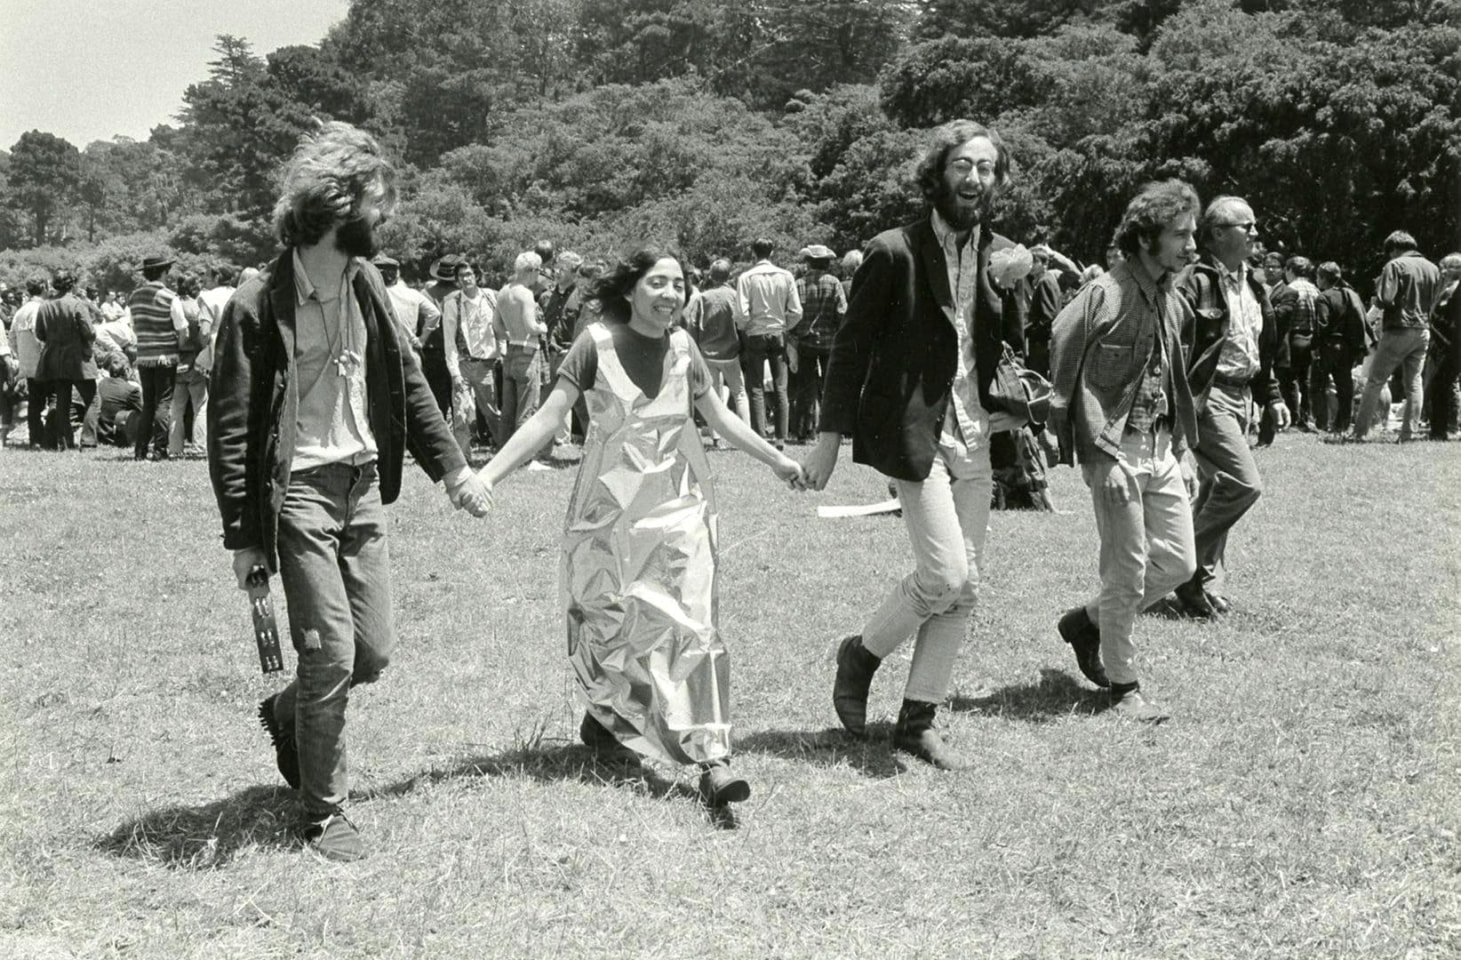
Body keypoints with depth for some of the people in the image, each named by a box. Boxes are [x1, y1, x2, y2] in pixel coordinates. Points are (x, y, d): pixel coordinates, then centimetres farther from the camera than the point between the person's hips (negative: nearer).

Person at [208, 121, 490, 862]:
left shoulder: (365, 285, 6)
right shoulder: (258, 305, -13)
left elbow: (406, 382, 17)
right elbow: (229, 426, -11)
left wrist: (451, 466, 13)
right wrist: (243, 535, -12)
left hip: (364, 484, 6)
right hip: (298, 492, -6)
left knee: (374, 651, 8)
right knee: (331, 652, -6)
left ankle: (288, 716, 38)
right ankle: (323, 813, 11)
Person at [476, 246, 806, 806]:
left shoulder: (682, 345, 2)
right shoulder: (598, 343, -10)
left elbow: (718, 417, 16)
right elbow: (548, 417, -12)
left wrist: (777, 461, 23)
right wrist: (487, 476, -20)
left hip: (679, 503, 2)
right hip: (611, 506, -2)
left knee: (694, 624, -8)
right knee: (609, 622, 8)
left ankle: (712, 758, -11)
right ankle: (603, 720, 35)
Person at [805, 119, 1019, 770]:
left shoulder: (998, 256, 9)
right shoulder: (893, 253, -7)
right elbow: (852, 345, -5)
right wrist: (830, 435, -7)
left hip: (974, 435, 6)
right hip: (915, 431, -6)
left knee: (964, 588, 6)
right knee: (946, 575, -14)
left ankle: (917, 721, 17)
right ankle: (861, 653, 14)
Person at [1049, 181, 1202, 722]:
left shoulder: (1173, 303, 11)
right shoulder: (1104, 295, -13)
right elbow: (1061, 361, -14)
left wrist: (1180, 446, 13)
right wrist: (1099, 453, -16)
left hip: (1161, 449, 8)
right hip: (1116, 449, -8)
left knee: (1179, 561, 10)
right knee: (1127, 573, -1)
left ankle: (1088, 622, 28)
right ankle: (1123, 687, 13)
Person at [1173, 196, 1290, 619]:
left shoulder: (1253, 286, 16)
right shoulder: (1196, 281, -12)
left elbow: (1264, 350, 24)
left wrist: (1273, 397, 19)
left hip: (1240, 397, 9)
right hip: (1207, 395, -9)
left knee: (1217, 489, 11)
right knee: (1244, 483, -16)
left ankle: (1204, 583, 19)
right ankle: (1189, 567, -2)